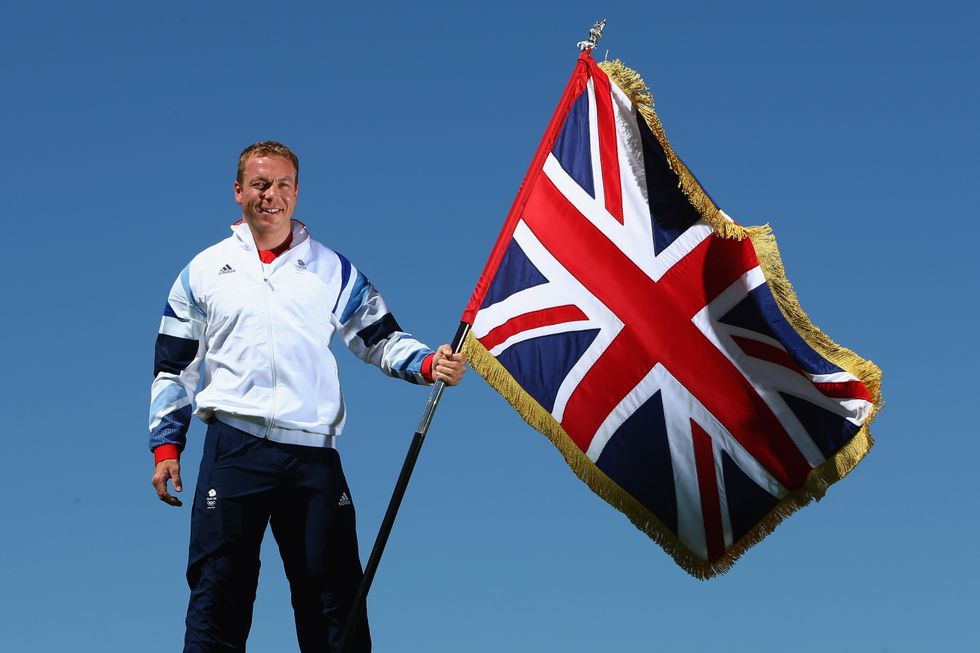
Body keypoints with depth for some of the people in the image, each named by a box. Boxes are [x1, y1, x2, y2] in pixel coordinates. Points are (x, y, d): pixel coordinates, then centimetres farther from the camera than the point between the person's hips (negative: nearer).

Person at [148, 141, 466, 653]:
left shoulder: (332, 270, 14)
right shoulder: (204, 271, 13)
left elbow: (380, 338, 12)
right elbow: (173, 367, 14)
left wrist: (428, 364, -8)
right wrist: (165, 446, 6)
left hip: (313, 453, 1)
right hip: (234, 449, -1)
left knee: (334, 588, -1)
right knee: (218, 589, -3)